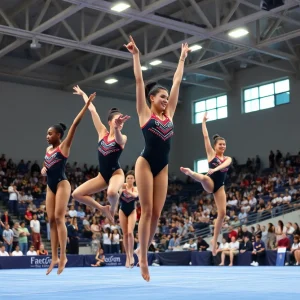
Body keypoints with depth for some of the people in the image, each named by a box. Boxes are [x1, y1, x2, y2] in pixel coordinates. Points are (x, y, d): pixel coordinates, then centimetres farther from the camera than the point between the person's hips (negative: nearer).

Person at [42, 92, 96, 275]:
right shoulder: (48, 149, 15)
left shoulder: (64, 146, -4)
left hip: (62, 184, -7)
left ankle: (63, 257, -13)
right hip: (50, 187, 7)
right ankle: (55, 258, 4)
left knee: (59, 218, -14)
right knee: (51, 220, 3)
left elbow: (75, 125, -11)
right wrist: (43, 169, 4)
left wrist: (87, 105, -17)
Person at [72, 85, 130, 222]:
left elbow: (118, 140, -33)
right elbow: (92, 110, 10)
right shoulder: (103, 133, 5)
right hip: (102, 175, 5)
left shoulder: (122, 138, -6)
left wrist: (117, 128, -54)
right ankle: (103, 209, 11)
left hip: (116, 173, -5)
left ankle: (112, 208, -2)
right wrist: (83, 94, 16)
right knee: (77, 194, -7)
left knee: (112, 192, -39)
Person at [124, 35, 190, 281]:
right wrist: (135, 55, 1)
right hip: (145, 164, -5)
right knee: (147, 211, -6)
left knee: (157, 213, 4)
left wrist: (182, 58, 23)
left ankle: (142, 250, 18)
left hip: (163, 168, 5)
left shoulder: (169, 114, 13)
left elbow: (177, 82, 18)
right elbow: (139, 80, 1)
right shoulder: (145, 113, 2)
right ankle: (143, 258, 1)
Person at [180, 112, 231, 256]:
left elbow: (224, 165, -13)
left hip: (220, 187, 4)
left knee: (222, 213, -3)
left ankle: (214, 240, 6)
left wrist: (215, 169, -33)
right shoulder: (211, 154, 6)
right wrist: (204, 121, 2)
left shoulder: (228, 159, 12)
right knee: (204, 178, -40)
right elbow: (205, 136, 2)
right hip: (210, 183, -4)